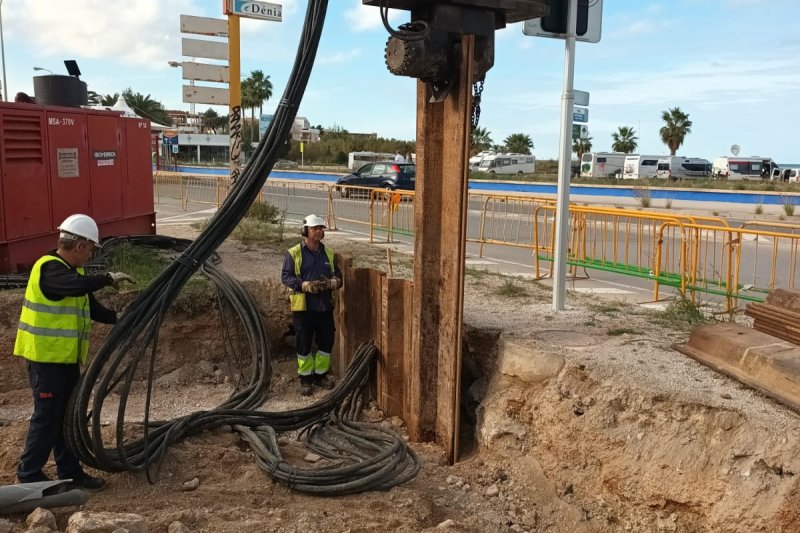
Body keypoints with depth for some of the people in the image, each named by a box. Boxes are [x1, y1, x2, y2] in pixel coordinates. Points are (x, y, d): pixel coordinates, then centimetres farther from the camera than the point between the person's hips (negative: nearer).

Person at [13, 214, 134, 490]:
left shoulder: (71, 271, 14)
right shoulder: (49, 268, -17)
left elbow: (92, 309, 18)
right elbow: (79, 285, -37)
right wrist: (109, 278, -24)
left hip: (66, 357, 9)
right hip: (46, 356, -9)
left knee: (69, 415, 13)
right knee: (47, 416, -1)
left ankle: (70, 472, 23)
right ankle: (28, 474, 14)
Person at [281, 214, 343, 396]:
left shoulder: (328, 253, 10)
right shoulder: (293, 253, -4)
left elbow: (338, 277, 13)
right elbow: (286, 276, -7)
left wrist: (331, 282, -10)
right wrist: (305, 285, -21)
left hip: (325, 306, 4)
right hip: (303, 306, -4)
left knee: (326, 342, 10)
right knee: (304, 344, 4)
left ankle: (321, 375, 28)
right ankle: (305, 379, 17)